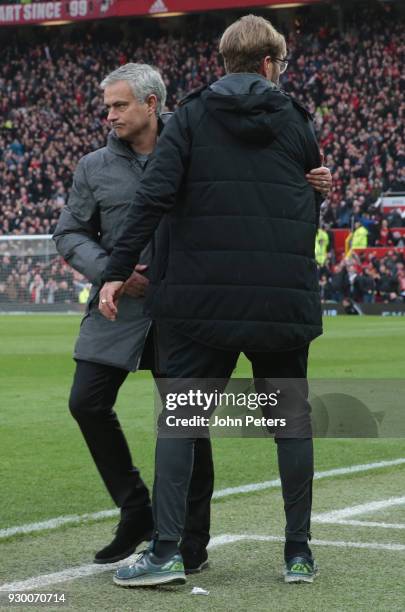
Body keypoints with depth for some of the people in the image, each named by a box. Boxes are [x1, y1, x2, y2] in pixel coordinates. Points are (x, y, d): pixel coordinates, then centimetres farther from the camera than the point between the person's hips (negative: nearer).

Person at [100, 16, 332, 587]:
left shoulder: (191, 117, 3)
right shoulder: (297, 122, 8)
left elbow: (154, 197, -7)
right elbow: (313, 208, 15)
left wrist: (117, 271, -4)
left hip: (206, 297, -1)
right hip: (285, 299, 1)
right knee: (292, 418, 12)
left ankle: (166, 551, -4)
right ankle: (299, 552, 13)